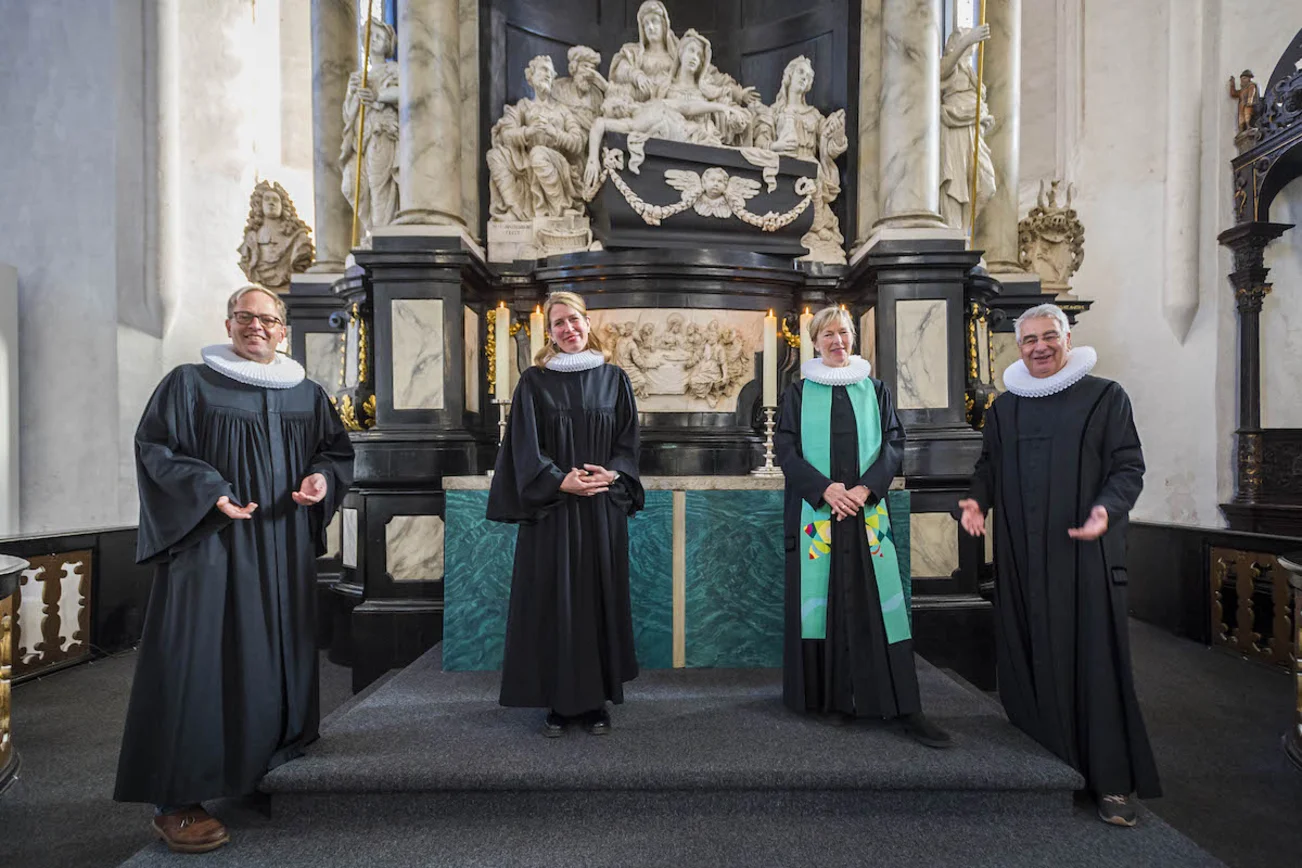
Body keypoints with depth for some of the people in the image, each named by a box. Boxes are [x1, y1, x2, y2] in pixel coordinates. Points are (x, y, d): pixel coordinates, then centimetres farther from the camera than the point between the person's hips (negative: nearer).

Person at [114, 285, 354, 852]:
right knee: (199, 661, -4)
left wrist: (323, 477, -6)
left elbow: (337, 449, 15)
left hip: (285, 547, 5)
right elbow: (153, 449, -4)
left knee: (279, 655, 11)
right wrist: (208, 491, -18)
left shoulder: (306, 394, 11)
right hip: (211, 544, -4)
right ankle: (177, 801, 7)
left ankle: (266, 766, 29)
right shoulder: (190, 383, 0)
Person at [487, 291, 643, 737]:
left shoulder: (614, 378, 7)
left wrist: (610, 474, -12)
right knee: (553, 601, 2)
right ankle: (558, 701, 15)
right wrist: (560, 481, -16)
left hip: (603, 510, 2)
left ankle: (597, 700, 18)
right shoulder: (534, 381, 2)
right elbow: (525, 447, -3)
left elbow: (628, 440, 6)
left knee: (600, 598, 6)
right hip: (551, 509, -1)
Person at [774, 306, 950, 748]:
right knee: (822, 597, 0)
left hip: (866, 508, 1)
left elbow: (894, 443, 6)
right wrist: (825, 488, -13)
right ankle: (832, 695, 11)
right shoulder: (798, 392, 7)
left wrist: (864, 488, -10)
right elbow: (786, 447, 0)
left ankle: (904, 707, 2)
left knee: (876, 599, -2)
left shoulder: (875, 389, 12)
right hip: (814, 509, -1)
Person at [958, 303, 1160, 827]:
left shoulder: (1105, 397, 2)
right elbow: (989, 465, 15)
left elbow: (1129, 467, -2)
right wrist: (978, 500, -5)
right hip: (1021, 556, 3)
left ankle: (1110, 782, 11)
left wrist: (1107, 508, -21)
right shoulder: (1004, 406, 12)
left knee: (1093, 659, 0)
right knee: (1027, 658, 7)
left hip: (1083, 551, -3)